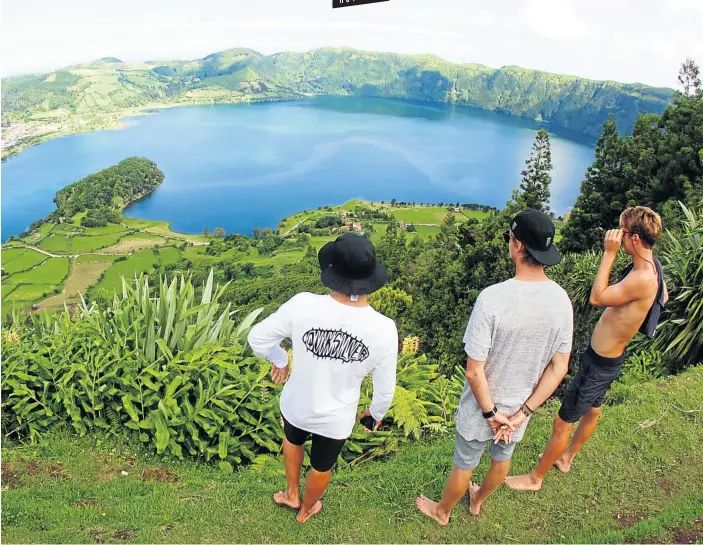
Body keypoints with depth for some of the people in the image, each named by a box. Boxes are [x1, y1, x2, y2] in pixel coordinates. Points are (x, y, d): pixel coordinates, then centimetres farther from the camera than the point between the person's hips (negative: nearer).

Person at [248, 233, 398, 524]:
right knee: (321, 467, 31)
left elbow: (257, 338, -14)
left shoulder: (303, 305, -29)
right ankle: (305, 511, 59)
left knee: (293, 439, 37)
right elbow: (385, 388, -12)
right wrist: (377, 412, 10)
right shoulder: (384, 329, -27)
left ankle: (291, 495, 58)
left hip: (297, 404, 1)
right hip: (336, 418, 0)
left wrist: (279, 360, 6)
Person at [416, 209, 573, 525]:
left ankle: (442, 511, 49)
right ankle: (477, 501, 59)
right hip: (520, 406, 5)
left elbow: (474, 371, -27)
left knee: (463, 465, 21)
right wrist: (522, 412, -7)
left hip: (482, 408, -4)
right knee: (502, 458, 31)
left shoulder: (492, 298, -32)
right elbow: (559, 368, -8)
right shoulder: (562, 301, -15)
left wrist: (491, 412, -12)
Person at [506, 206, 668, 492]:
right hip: (605, 357, 10)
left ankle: (535, 478, 23)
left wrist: (609, 253, -27)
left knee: (562, 422, 5)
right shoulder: (652, 265, -2)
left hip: (600, 364, -10)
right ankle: (566, 458, 51)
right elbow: (663, 297, 18)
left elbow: (597, 298, -28)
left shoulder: (642, 278, -34)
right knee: (592, 411, 28)